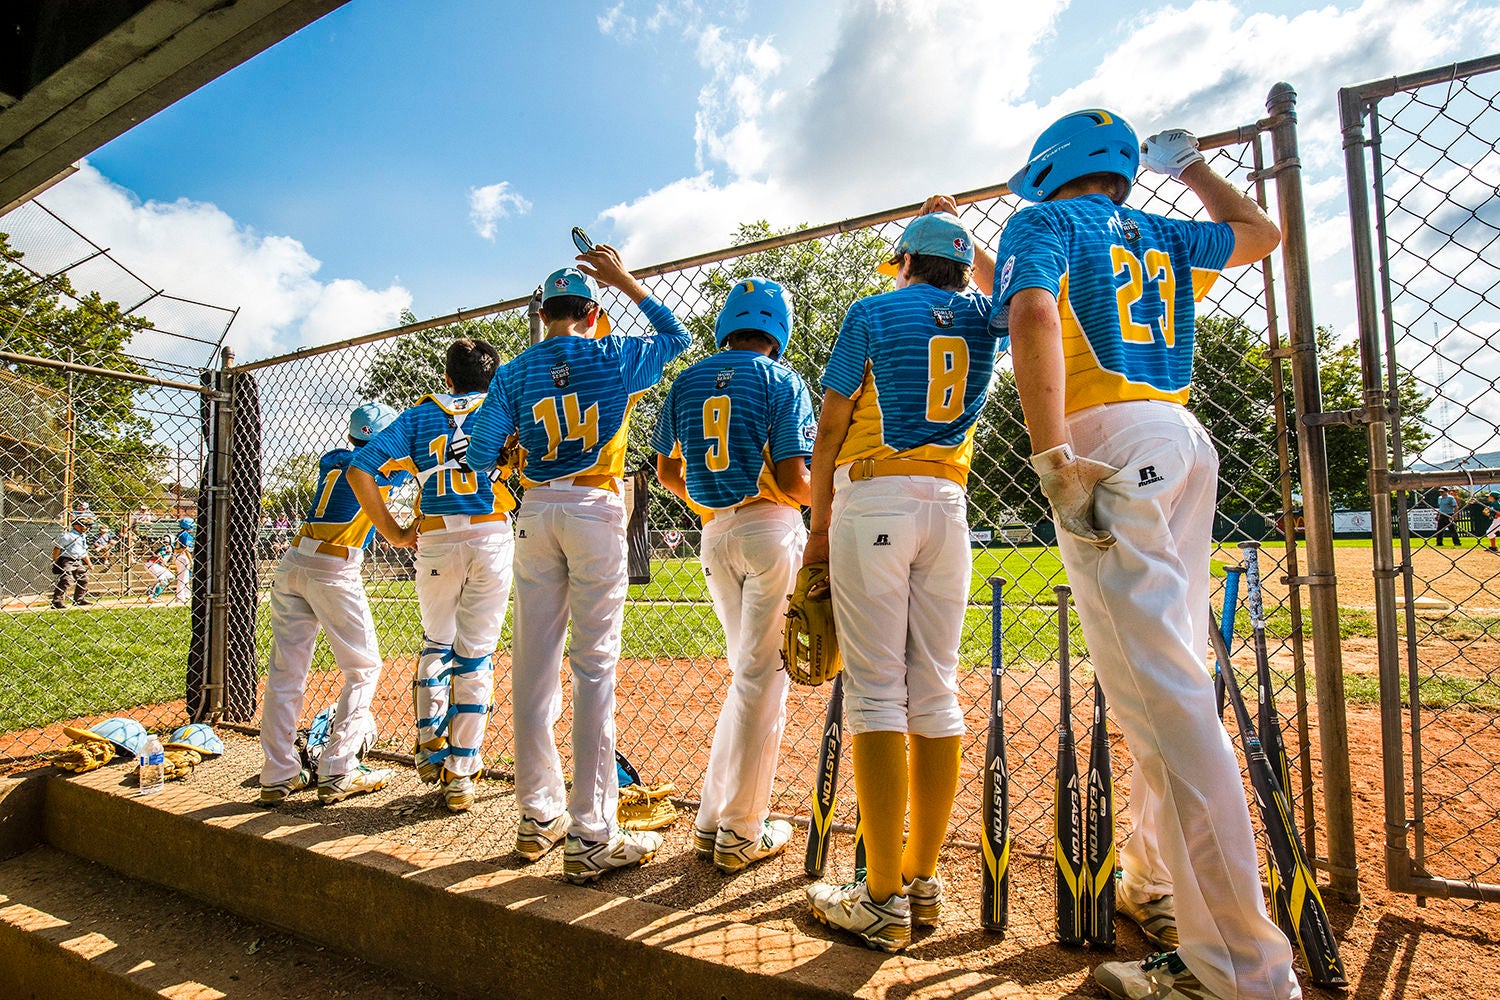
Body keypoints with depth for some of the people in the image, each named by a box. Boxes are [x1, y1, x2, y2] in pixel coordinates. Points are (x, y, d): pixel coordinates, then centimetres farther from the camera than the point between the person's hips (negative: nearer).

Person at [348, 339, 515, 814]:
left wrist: (393, 532, 6)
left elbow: (360, 469, 2)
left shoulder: (420, 414, 12)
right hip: (491, 538, -1)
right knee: (476, 655, 5)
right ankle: (460, 775, 9)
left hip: (435, 541, 1)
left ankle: (430, 746, 18)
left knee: (436, 644, 23)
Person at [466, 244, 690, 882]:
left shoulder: (515, 371, 8)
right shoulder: (617, 356, 4)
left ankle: (538, 816, 20)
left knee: (534, 663, 9)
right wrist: (627, 281, 24)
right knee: (594, 666, -5)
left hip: (536, 513, 3)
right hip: (596, 511, -3)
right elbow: (677, 336, 22)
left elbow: (481, 452, 0)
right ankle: (592, 838, -3)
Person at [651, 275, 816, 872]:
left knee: (748, 672, 17)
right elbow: (792, 482, -13)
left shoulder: (686, 382, 10)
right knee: (761, 678, 1)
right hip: (771, 531, -5)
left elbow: (667, 472, 13)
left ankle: (711, 819, 22)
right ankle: (741, 834, 11)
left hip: (714, 535, 5)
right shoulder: (781, 381, -5)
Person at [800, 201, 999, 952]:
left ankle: (884, 900, -4)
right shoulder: (980, 317, 16)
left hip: (874, 503, -4)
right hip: (949, 508, 5)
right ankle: (922, 881, 13)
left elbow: (829, 431, 0)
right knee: (936, 695, 6)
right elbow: (1000, 281, 44)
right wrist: (958, 228, 52)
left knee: (875, 693, -7)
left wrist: (819, 527, 5)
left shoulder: (873, 313, 5)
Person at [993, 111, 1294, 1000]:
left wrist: (1053, 457, -20)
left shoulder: (1046, 221, 5)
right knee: (1170, 682, 12)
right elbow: (1260, 233, 44)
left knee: (1163, 698, -11)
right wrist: (1189, 166, 53)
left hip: (1110, 446, -8)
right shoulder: (1164, 235, 24)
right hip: (1187, 442, 8)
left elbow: (1034, 311, -16)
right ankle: (1158, 887, 24)